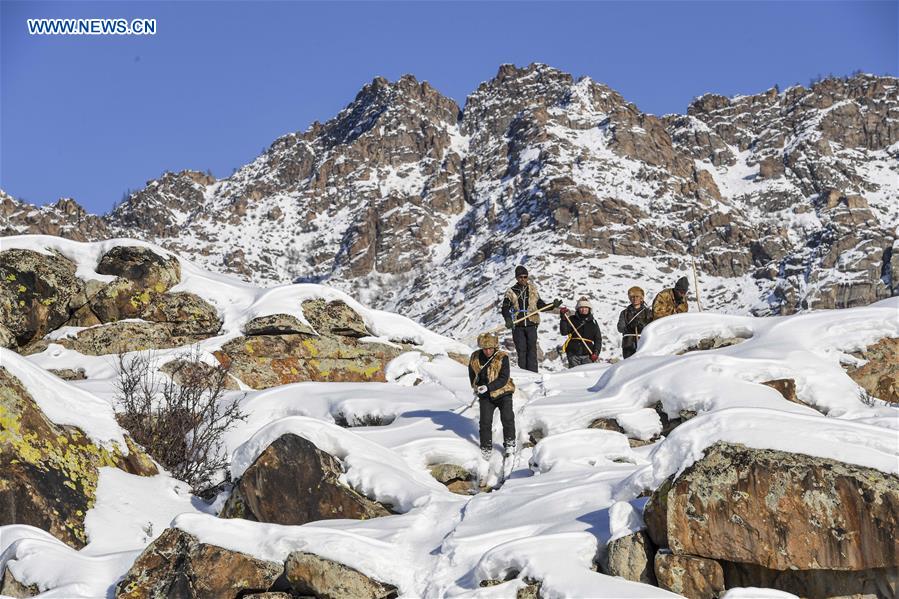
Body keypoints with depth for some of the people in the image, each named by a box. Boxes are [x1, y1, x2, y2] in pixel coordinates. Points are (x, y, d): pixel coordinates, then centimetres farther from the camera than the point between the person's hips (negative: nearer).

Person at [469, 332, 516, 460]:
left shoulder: (502, 357, -14)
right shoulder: (475, 358, -3)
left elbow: (504, 379, -19)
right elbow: (472, 374, 18)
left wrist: (488, 387, -28)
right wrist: (475, 388, 12)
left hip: (503, 393, -2)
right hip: (485, 396, 2)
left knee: (507, 418, -10)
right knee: (485, 422, -4)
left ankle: (509, 443, 10)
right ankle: (486, 448, 10)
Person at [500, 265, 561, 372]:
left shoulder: (533, 289, 9)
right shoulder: (511, 292, 4)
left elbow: (539, 304, 17)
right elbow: (505, 308, 1)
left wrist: (552, 306, 2)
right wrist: (508, 319, -17)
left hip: (531, 324, 0)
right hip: (517, 325, 0)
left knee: (532, 348, -7)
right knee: (521, 350, 0)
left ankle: (533, 373, -10)